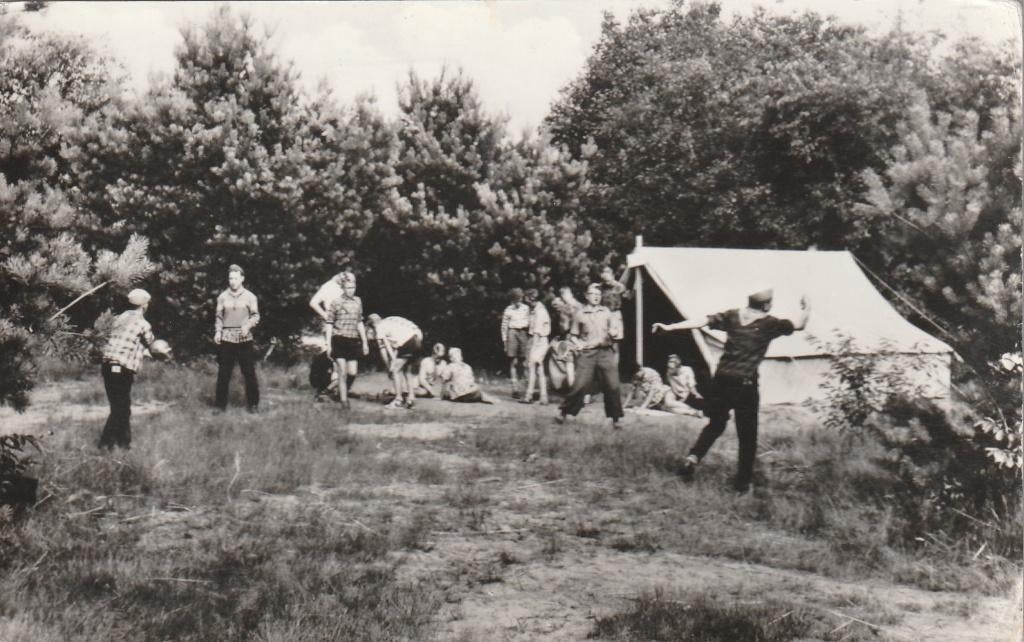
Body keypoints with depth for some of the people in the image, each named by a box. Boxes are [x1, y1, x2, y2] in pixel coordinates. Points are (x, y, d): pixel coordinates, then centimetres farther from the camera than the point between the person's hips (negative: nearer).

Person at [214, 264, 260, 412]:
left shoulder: (250, 297, 3)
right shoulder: (222, 297, 7)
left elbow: (256, 316, 3)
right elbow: (219, 317, 11)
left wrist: (248, 325, -15)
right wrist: (217, 332, -2)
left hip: (244, 338, -1)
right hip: (226, 338, 1)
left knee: (249, 372, -1)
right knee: (223, 372, 2)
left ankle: (253, 403, 8)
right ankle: (221, 404, 11)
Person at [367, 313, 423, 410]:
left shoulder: (379, 327, 8)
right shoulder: (390, 321, 30)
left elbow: (383, 350, 4)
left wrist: (389, 367, 9)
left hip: (408, 341, -8)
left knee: (395, 370, 2)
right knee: (404, 370, 20)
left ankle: (398, 400, 3)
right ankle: (409, 399, 20)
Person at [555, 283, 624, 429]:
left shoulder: (606, 312, 14)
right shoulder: (580, 314, 6)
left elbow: (613, 330, 21)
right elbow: (574, 335, 10)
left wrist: (612, 333, -1)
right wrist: (579, 344, -9)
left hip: (606, 352, 2)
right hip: (587, 353, -2)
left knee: (612, 386, -3)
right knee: (580, 385, -9)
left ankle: (616, 418, 7)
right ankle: (563, 412, 5)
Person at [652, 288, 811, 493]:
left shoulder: (732, 316, 5)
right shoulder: (770, 323, -1)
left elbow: (702, 321, -5)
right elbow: (799, 325, 9)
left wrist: (670, 327, -9)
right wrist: (806, 309, 29)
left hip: (722, 379, 4)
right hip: (746, 384, -3)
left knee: (715, 425, 20)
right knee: (747, 435, 9)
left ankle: (693, 457, -1)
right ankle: (742, 482, 13)